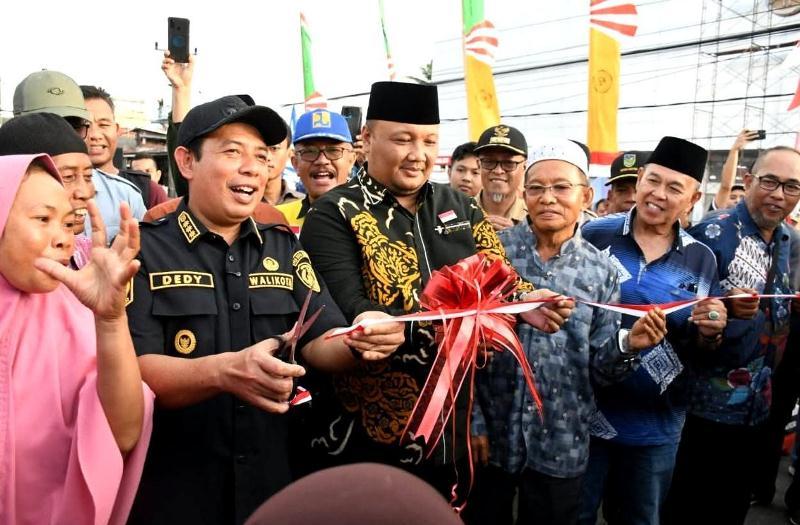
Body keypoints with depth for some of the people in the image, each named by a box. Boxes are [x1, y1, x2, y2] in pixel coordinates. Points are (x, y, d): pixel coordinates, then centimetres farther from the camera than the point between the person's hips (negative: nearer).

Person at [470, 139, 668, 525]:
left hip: (560, 446, 1)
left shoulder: (601, 272, -2)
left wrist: (628, 347, -20)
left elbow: (599, 368, 0)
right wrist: (472, 420, -7)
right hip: (490, 434, -1)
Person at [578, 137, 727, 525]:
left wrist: (710, 332, -15)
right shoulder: (594, 235, -9)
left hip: (655, 424, 2)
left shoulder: (701, 259, -1)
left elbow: (700, 349, 5)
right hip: (585, 411, -2)